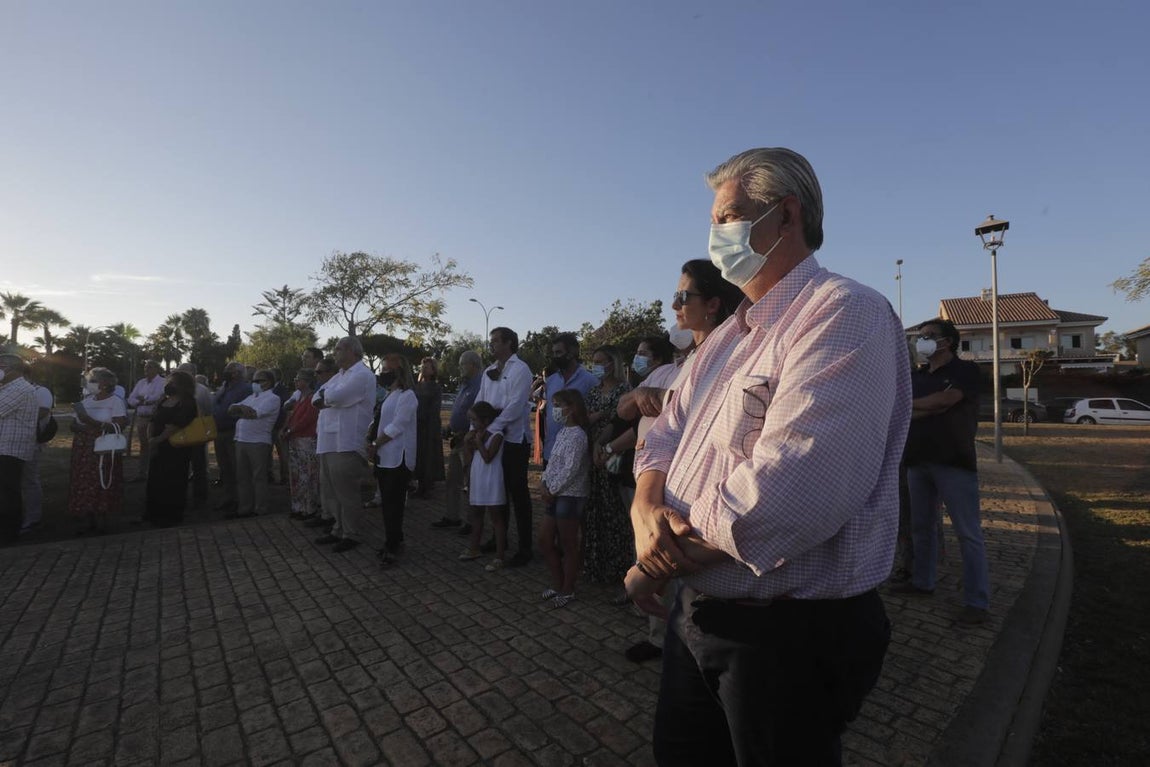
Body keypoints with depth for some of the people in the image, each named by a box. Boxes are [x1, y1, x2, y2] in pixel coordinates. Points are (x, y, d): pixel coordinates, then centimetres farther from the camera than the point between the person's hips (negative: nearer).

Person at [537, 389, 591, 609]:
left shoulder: (577, 435, -16)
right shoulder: (562, 432, 12)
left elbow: (571, 470, -21)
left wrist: (551, 490, -14)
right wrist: (544, 485, 1)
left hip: (570, 496, -9)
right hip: (556, 495, 10)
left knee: (569, 546, 4)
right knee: (544, 540, 14)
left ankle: (567, 590, 20)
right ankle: (557, 584, 29)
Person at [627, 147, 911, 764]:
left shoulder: (843, 314, -19)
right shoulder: (725, 337, 11)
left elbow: (782, 495, -31)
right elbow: (664, 439, 9)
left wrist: (659, 564, -17)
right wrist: (647, 512, -13)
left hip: (790, 634, -7)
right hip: (696, 613, 8)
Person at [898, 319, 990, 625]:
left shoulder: (965, 370, 0)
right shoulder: (915, 376, 16)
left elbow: (945, 399, -15)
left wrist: (911, 406, -2)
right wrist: (931, 407, -8)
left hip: (954, 462, -6)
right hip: (918, 460, 6)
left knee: (968, 533, -2)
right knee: (921, 526, 14)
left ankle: (977, 601, 4)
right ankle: (922, 581, 27)